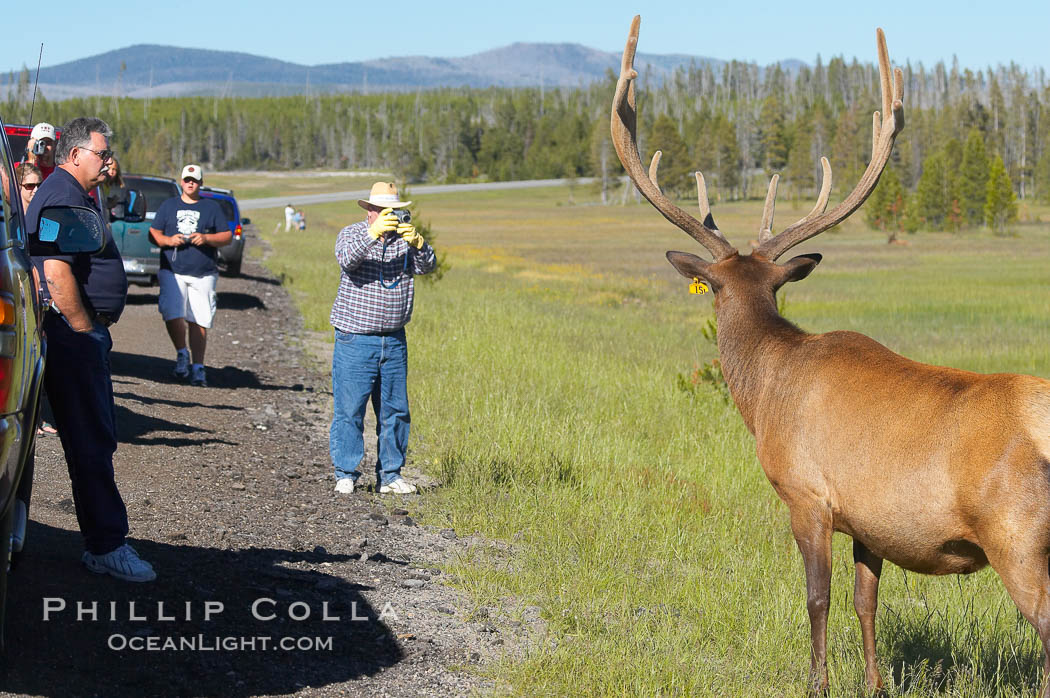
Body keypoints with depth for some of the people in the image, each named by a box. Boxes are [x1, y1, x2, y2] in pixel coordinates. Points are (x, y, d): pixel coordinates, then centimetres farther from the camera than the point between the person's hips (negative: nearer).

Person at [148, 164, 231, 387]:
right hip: (172, 271, 1)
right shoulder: (168, 206, 16)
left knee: (199, 322, -3)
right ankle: (181, 354, 6)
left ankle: (198, 368, 5)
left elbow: (227, 236, 10)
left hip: (203, 275, 0)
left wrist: (207, 238, -8)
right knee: (172, 314, -16)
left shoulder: (211, 207, 13)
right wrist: (169, 240, -7)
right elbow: (153, 234, 14)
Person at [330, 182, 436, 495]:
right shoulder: (352, 234, -2)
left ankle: (390, 475, 16)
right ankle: (345, 475, 5)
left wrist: (416, 243, -29)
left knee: (395, 410, 8)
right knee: (349, 409, -4)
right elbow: (346, 259, -24)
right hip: (355, 340, -4)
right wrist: (372, 234, -38)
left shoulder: (405, 239, 7)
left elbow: (427, 266, -9)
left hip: (394, 340, 4)